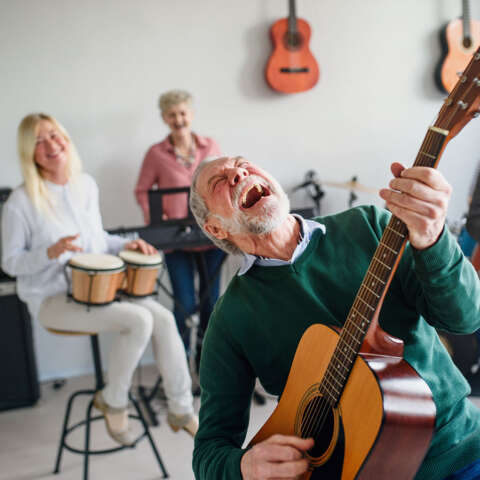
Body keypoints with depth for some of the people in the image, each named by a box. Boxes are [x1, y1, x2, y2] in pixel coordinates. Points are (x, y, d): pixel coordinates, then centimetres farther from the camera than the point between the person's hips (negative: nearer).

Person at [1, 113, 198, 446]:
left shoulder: (86, 185, 5)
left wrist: (124, 244, -2)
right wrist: (51, 252, -27)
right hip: (52, 298, -6)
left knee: (164, 318, -14)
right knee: (139, 320, -26)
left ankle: (181, 409, 2)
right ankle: (114, 403, -1)